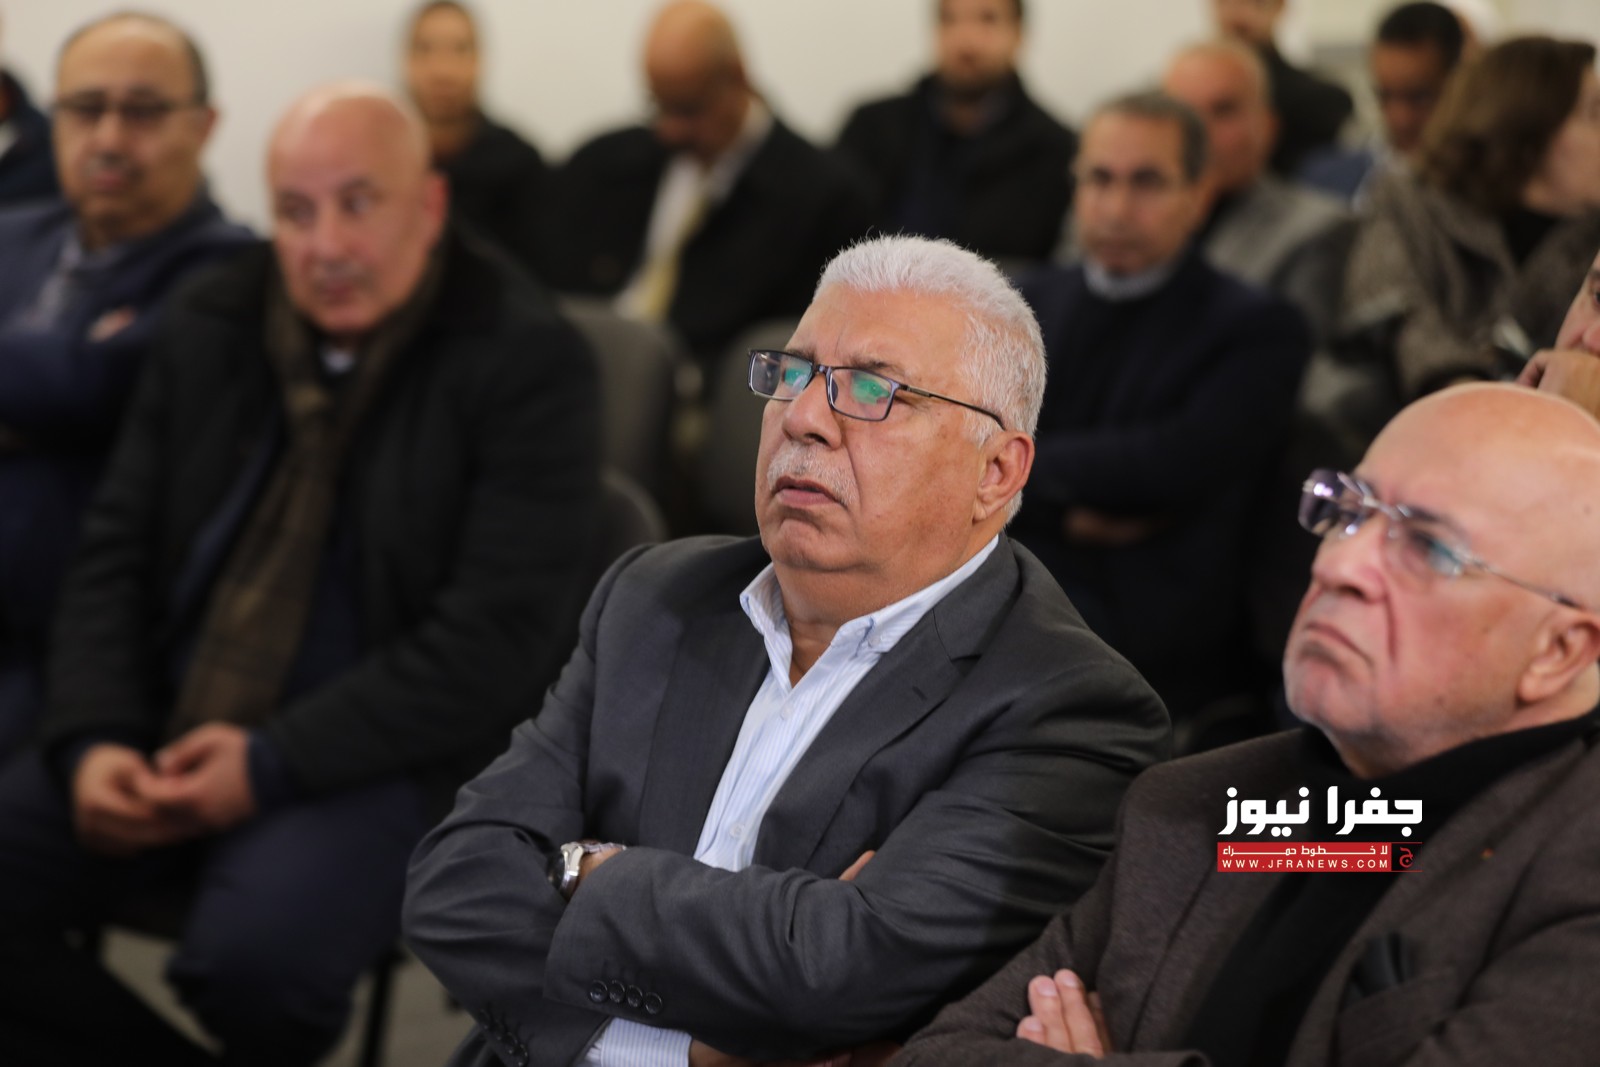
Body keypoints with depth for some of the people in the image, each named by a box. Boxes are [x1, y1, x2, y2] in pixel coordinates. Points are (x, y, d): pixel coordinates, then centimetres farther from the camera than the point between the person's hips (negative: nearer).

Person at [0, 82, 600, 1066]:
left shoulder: (526, 360, -8)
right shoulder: (210, 327, 11)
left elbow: (498, 639, -14)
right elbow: (115, 553, 13)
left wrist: (272, 764, -18)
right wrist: (95, 739, -6)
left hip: (387, 756, -6)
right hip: (168, 734, 6)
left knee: (253, 955, -33)